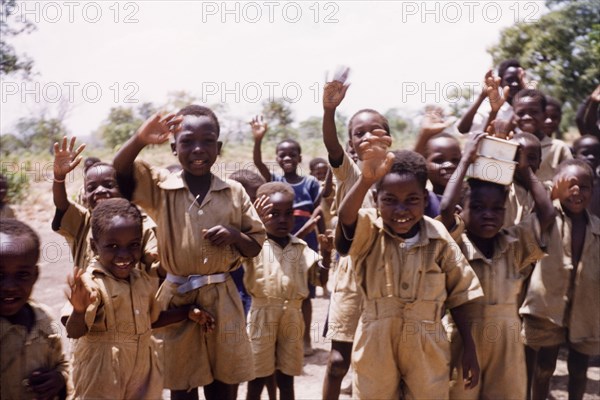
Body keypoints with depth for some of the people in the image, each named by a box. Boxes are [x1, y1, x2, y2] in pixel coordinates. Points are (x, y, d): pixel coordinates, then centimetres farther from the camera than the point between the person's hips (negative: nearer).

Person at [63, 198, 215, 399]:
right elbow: (74, 331, -25)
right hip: (102, 373, -6)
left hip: (143, 370, 6)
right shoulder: (91, 283, -18)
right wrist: (79, 311, -45)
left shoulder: (143, 279, 4)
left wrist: (187, 312, 15)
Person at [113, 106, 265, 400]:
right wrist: (139, 140, -33)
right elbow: (118, 173, -16)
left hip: (222, 300, 1)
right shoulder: (161, 187, -2)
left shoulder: (234, 192, 1)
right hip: (177, 299, -1)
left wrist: (234, 235, -15)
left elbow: (256, 246, 7)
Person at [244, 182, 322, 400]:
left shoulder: (301, 248, 6)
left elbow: (321, 276, 4)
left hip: (292, 315, 4)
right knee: (257, 379, 6)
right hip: (263, 315, -3)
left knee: (287, 379, 14)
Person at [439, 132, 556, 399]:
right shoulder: (456, 244, -9)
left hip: (506, 345, 4)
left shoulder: (513, 244, 3)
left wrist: (524, 169, -1)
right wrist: (466, 161, -18)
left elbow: (547, 214, -4)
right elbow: (446, 209, -27)